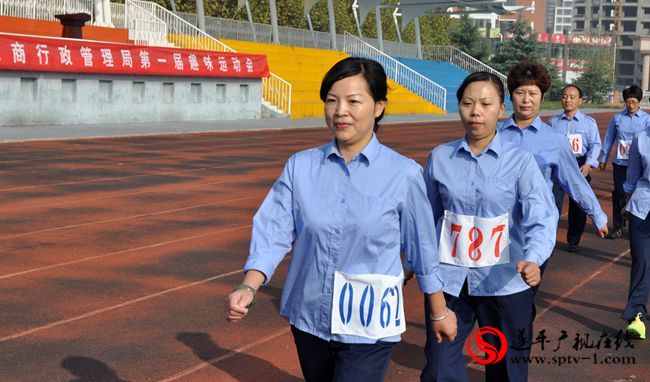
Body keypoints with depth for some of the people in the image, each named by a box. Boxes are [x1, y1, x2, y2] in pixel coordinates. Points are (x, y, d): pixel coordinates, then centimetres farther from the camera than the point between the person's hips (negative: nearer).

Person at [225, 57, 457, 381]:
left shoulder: (403, 174, -8)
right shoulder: (300, 166, -2)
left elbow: (422, 248, 0)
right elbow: (273, 231, -7)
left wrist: (440, 312, 10)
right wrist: (249, 287, -23)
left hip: (369, 329, -3)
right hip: (308, 320, 4)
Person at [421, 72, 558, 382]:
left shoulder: (520, 161, -6)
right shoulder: (439, 158, 2)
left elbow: (541, 217, -16)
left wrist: (533, 258, -34)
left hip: (505, 282, -1)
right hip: (449, 278, 1)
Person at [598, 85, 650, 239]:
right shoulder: (617, 117, 3)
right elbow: (609, 138, 9)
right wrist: (603, 158, 11)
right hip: (619, 163, 2)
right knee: (618, 194, 5)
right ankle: (617, 227, 16)